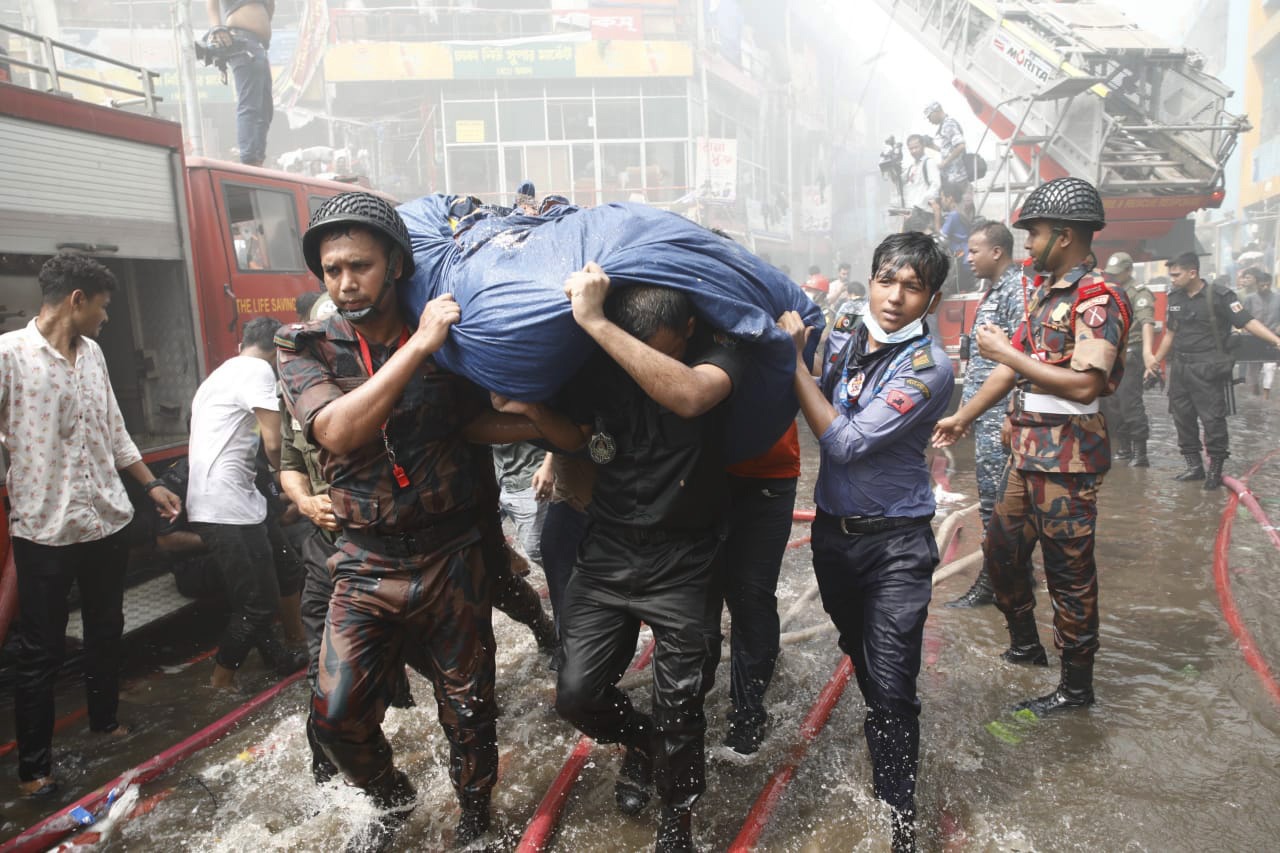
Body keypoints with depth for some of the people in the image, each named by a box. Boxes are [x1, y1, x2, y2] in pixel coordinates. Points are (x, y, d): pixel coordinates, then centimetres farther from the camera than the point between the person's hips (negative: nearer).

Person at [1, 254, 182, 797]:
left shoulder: (91, 352, 8)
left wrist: (150, 484, 20)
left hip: (107, 521, 6)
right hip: (44, 531, -6)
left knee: (106, 631, 20)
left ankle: (106, 721, 40)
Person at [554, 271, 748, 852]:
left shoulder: (718, 352, -14)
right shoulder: (603, 363, -5)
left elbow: (689, 395, -38)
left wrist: (594, 322, -38)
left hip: (682, 560, -3)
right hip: (608, 549, 3)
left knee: (679, 708, 5)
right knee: (577, 694, 1)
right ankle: (639, 743, 37)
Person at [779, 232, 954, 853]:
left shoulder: (928, 366, -17)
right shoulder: (852, 341, 1)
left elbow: (845, 442, -23)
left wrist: (795, 359, -18)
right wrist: (804, 352, 0)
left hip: (894, 543, -6)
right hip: (833, 530, 6)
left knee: (891, 686, -6)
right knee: (861, 660, 25)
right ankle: (880, 741, 51)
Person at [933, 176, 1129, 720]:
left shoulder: (1097, 298, -15)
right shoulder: (1044, 289, 13)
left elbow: (1085, 384, -26)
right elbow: (1014, 364, 16)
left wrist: (1008, 354, -20)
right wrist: (962, 417, 15)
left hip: (1067, 458, -9)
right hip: (1028, 450, 9)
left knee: (1068, 571, 3)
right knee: (1001, 551, 19)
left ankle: (1077, 685, 19)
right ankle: (1025, 645, 39)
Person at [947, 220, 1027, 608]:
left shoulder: (1017, 289, -13)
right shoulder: (993, 291, 17)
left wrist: (1013, 417, -21)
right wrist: (966, 402, 20)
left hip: (1000, 413, -10)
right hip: (983, 411, 10)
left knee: (995, 498, -3)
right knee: (994, 494, 15)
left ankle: (992, 581, 5)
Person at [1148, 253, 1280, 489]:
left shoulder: (1219, 297, -9)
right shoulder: (1174, 298, 9)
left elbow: (1248, 322, -14)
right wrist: (1156, 361, 22)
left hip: (1207, 369, -6)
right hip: (1180, 368, 6)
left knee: (1213, 419, -4)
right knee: (1182, 418, 9)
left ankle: (1215, 469, 7)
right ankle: (1194, 466, 21)